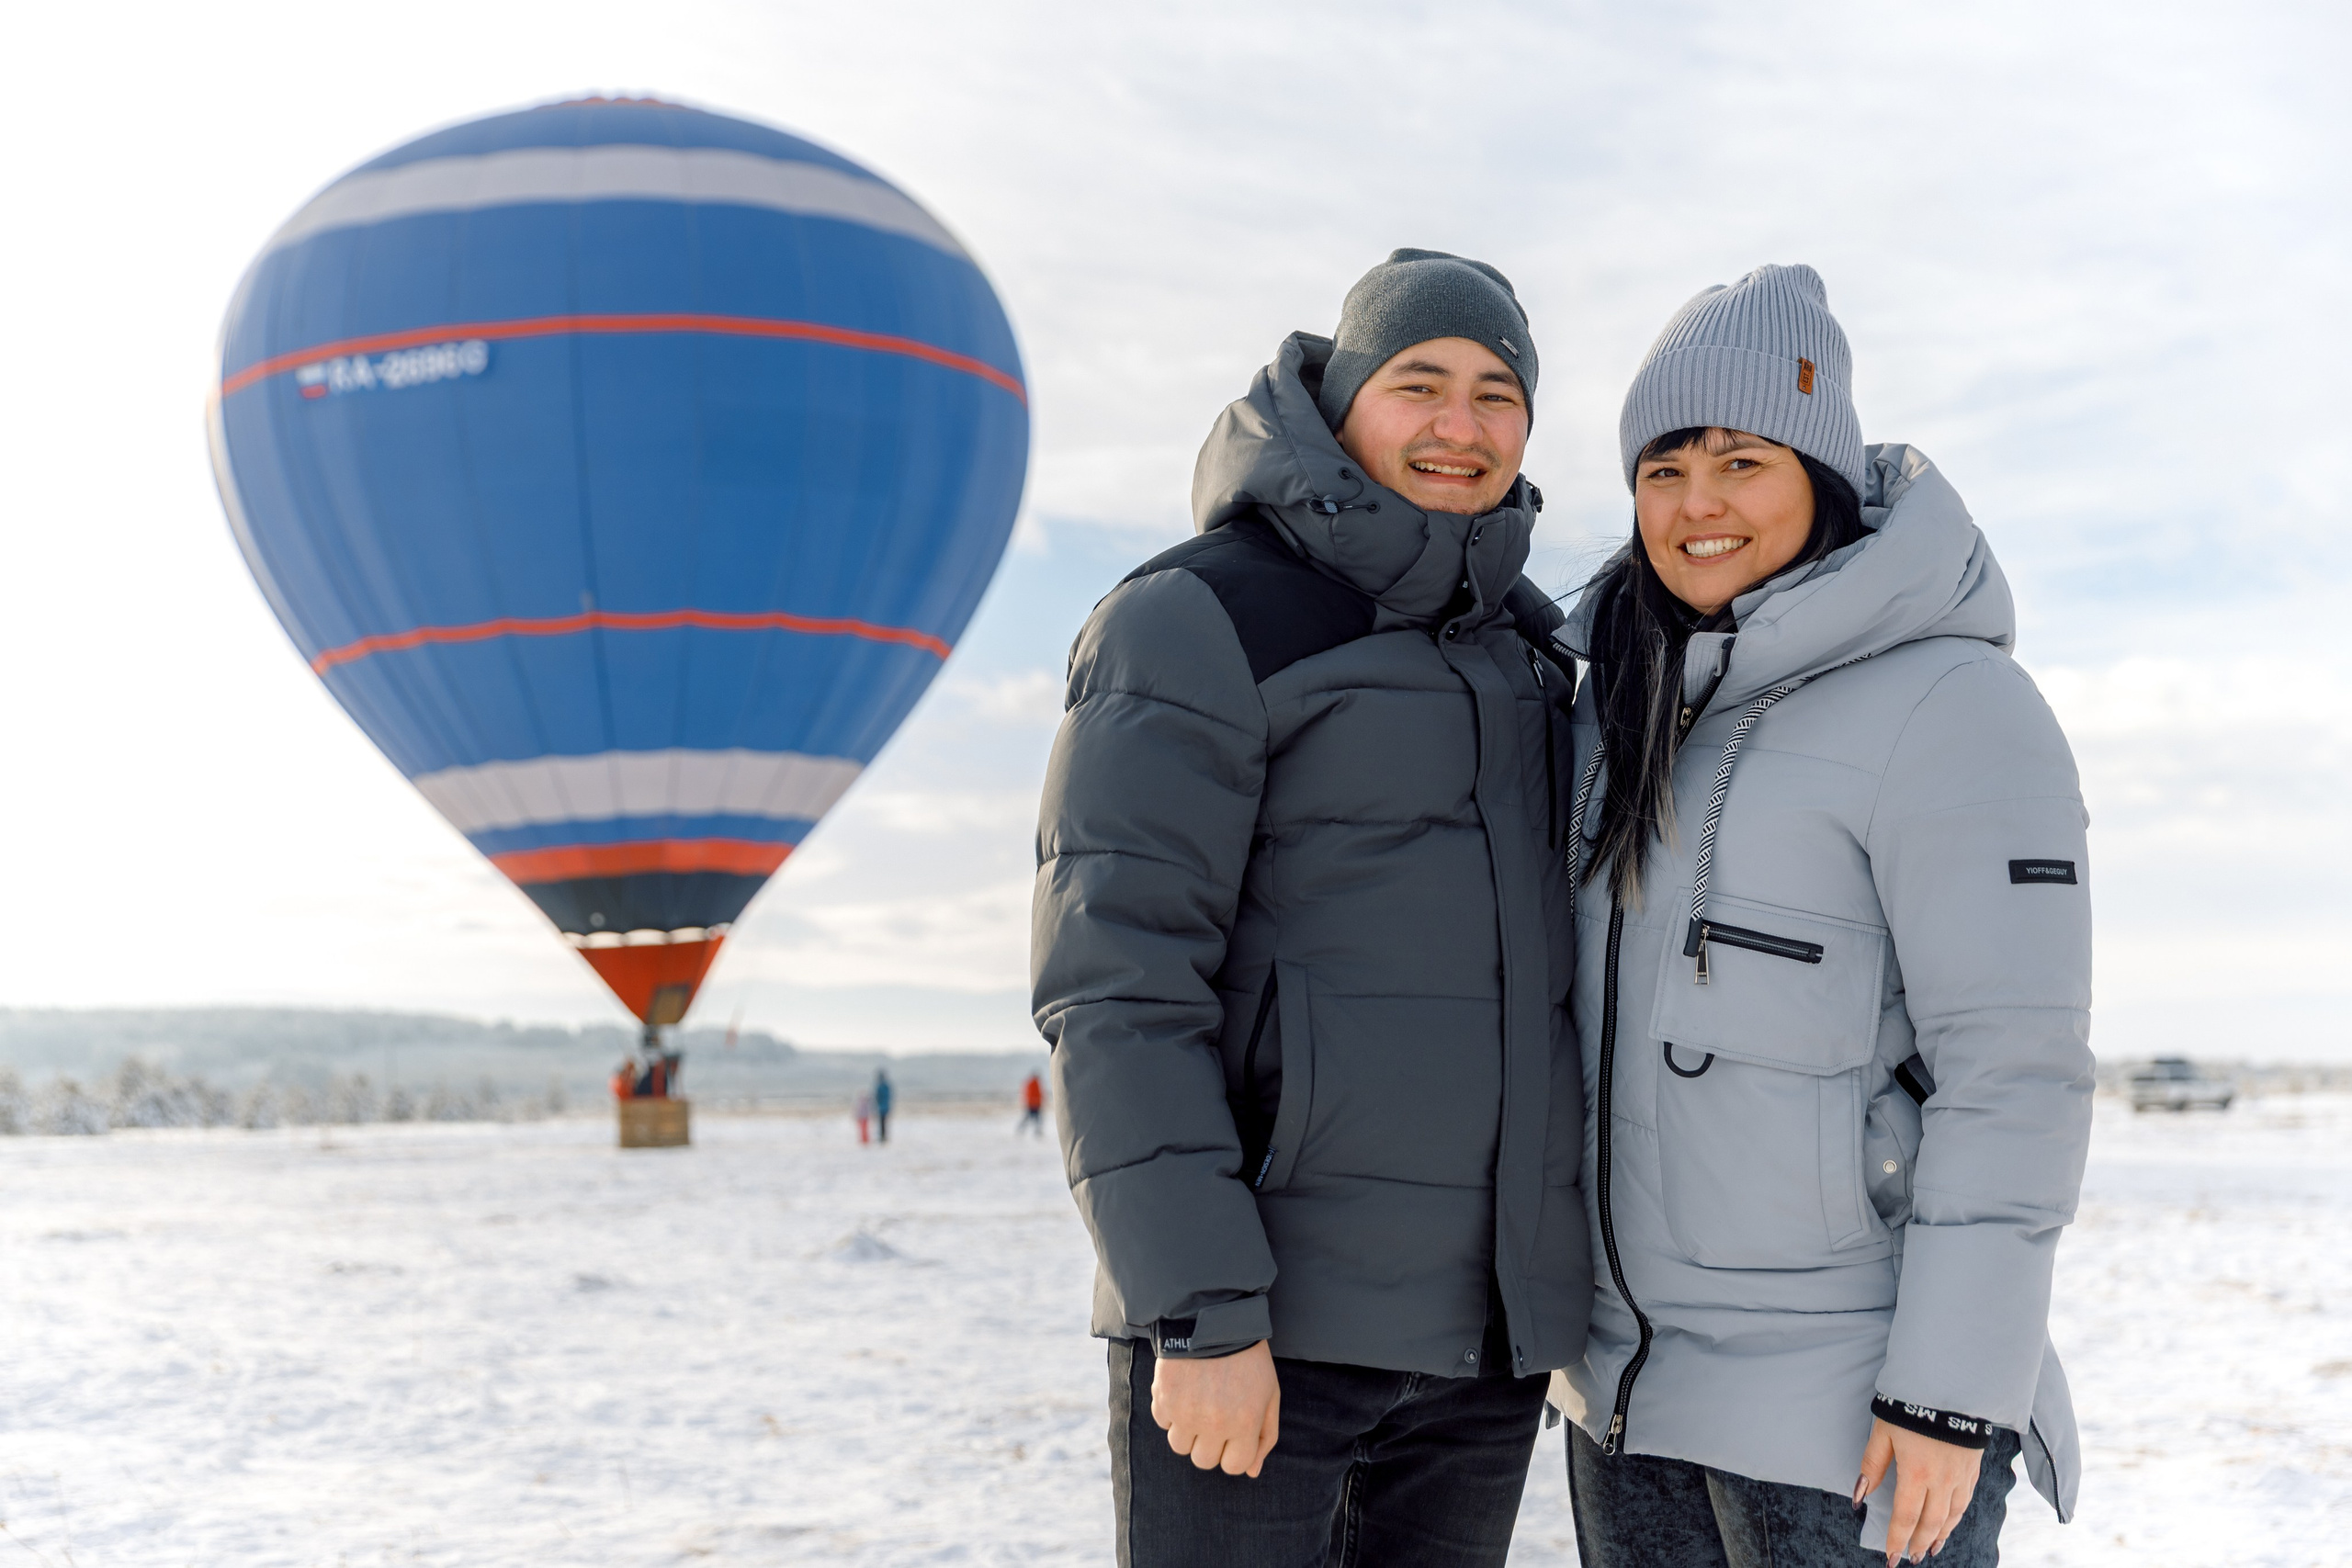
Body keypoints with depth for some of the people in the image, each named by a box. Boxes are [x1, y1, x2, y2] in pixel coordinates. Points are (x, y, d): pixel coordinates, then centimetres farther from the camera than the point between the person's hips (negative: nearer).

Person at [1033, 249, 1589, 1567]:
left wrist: (1559, 1306, 17)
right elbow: (1118, 982, -15)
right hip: (1259, 1312, -6)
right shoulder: (1197, 624, -8)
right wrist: (1203, 1312, -21)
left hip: (1481, 1325, 7)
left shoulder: (1516, 657, 15)